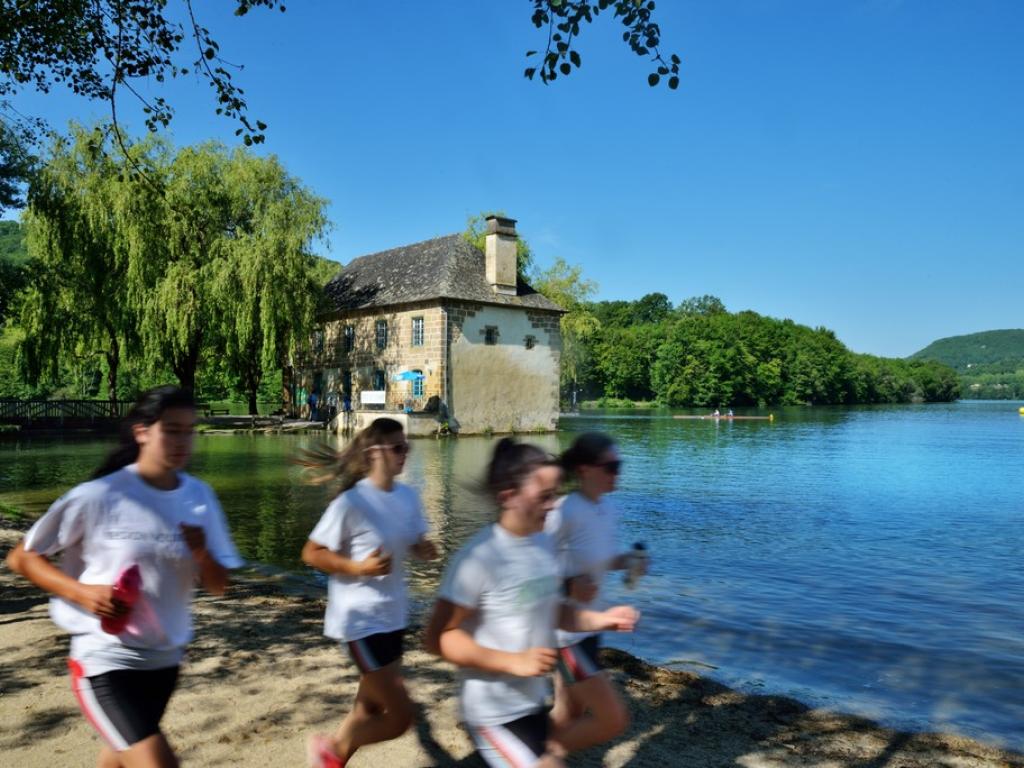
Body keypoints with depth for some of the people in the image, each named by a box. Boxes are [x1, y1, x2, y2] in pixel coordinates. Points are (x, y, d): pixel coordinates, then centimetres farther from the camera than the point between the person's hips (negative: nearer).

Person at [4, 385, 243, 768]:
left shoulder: (200, 497, -4)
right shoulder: (98, 496, -16)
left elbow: (219, 586, 0)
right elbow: (21, 557, -5)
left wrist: (202, 553, -20)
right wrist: (82, 592, -20)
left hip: (164, 660, 5)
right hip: (105, 661, -5)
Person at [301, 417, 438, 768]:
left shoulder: (409, 496, 0)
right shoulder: (351, 502, -19)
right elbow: (311, 553, -13)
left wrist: (425, 549, -10)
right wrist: (359, 567, -24)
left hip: (393, 615, 7)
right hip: (362, 620, -7)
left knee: (371, 707, 20)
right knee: (400, 717, -3)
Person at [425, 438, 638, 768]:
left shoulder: (544, 544, -2)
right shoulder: (479, 557, -24)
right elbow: (439, 637, -21)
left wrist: (601, 619, -2)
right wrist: (514, 662, -25)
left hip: (533, 701, 8)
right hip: (494, 712, -7)